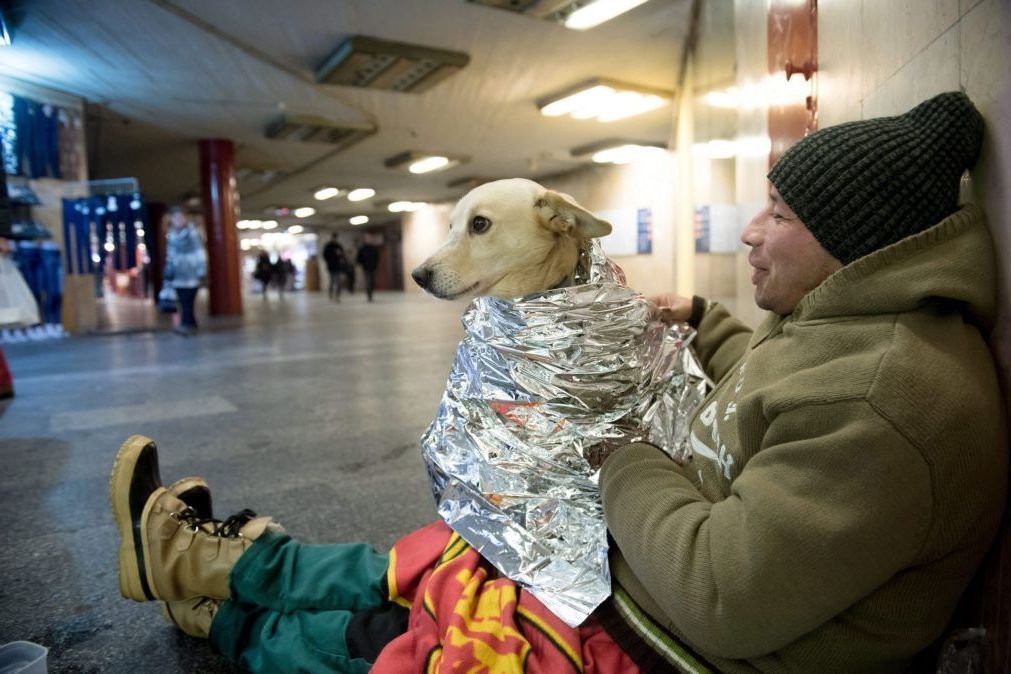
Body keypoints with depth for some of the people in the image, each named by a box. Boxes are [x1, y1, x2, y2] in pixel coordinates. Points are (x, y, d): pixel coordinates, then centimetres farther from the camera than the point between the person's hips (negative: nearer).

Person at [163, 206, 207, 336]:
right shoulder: (171, 236, 11)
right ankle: (191, 324, 12)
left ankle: (186, 324, -13)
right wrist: (168, 273, 16)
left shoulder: (192, 233, -6)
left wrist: (201, 270, -11)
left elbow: (200, 253, -7)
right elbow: (170, 256, 18)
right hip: (178, 274, 5)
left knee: (188, 301, -12)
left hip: (191, 273, -5)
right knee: (183, 301, 5)